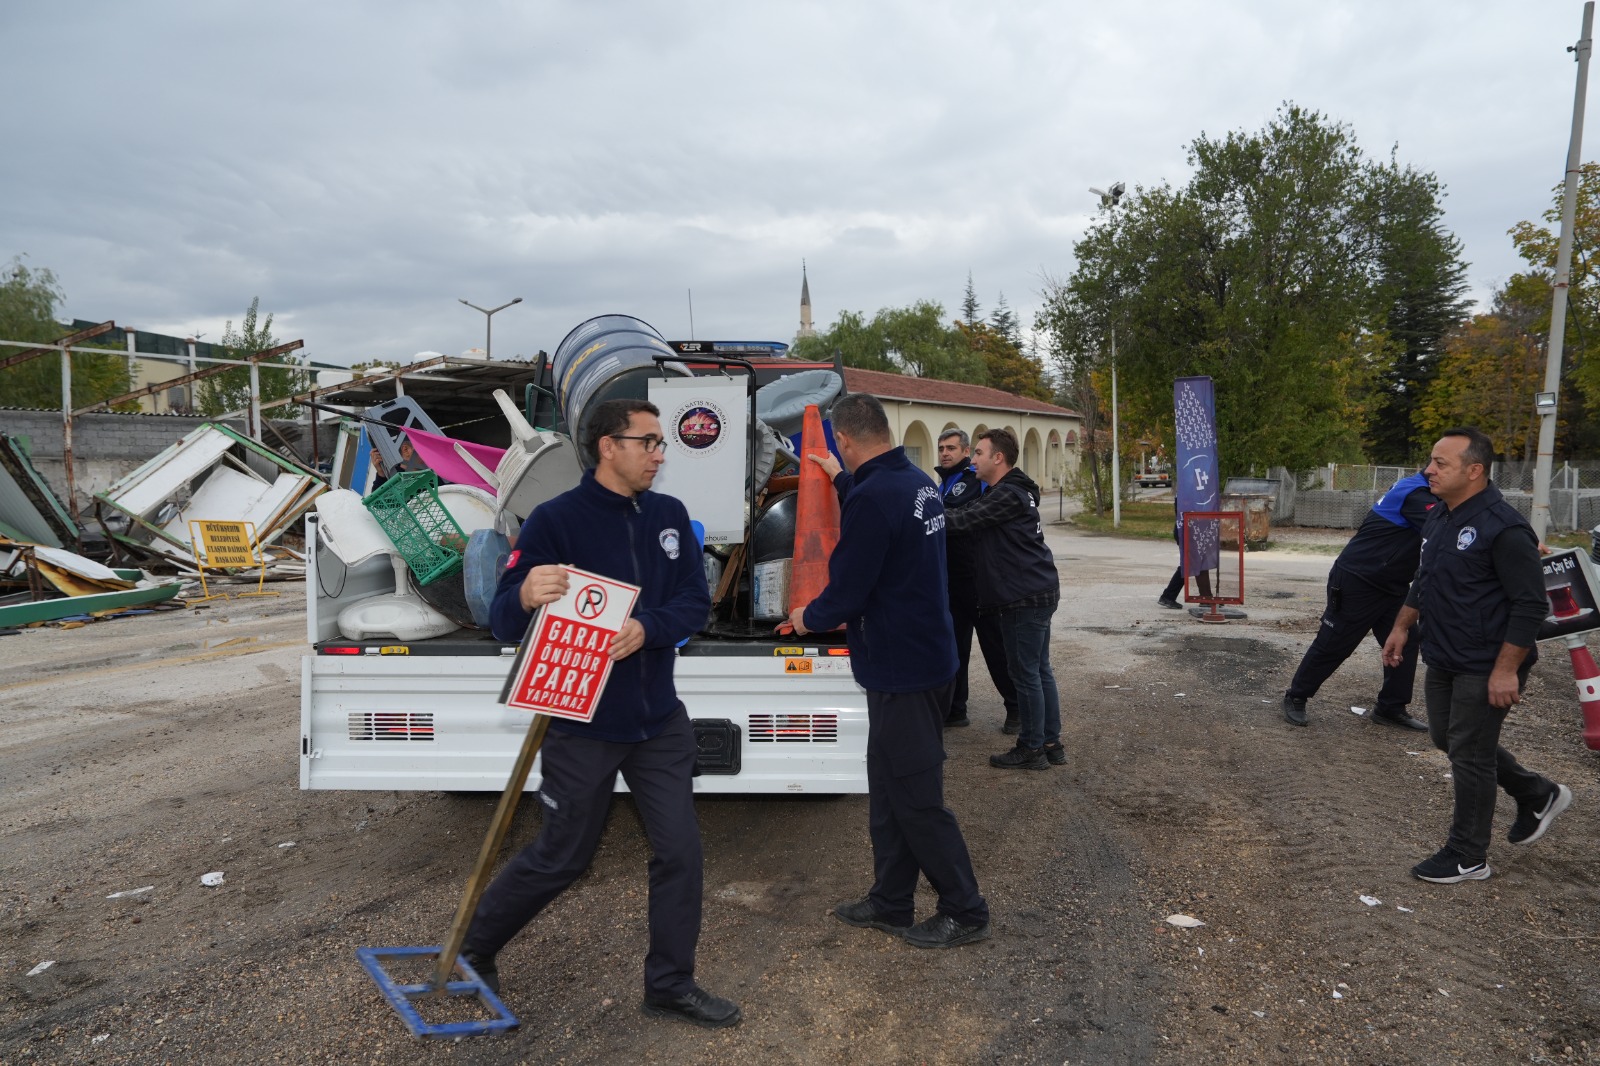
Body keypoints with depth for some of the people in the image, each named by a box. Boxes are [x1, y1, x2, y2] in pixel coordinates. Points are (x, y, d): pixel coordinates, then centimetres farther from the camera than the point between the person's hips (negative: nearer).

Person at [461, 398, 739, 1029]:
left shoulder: (669, 515, -1)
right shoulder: (555, 520, -15)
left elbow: (696, 604, -5)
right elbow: (503, 623, -17)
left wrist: (646, 628, -25)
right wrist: (527, 596, -40)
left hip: (659, 721, 4)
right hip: (581, 724, -4)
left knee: (680, 852, 5)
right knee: (560, 858, 12)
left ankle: (670, 985, 25)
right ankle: (474, 947, 39)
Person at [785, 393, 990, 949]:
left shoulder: (871, 499, -24)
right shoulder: (918, 481, 6)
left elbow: (847, 590, -21)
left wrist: (808, 618, 1)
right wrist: (841, 477, 40)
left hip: (902, 668, -10)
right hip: (928, 655, 10)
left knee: (916, 798, 4)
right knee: (889, 790, 19)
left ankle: (965, 913, 19)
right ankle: (891, 903, 31)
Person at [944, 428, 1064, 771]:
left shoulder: (1007, 495, -16)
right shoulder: (1012, 491, 17)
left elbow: (963, 522, -21)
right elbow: (974, 524, 14)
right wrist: (939, 516, 3)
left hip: (1025, 597, -10)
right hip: (1040, 590, 10)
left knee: (1025, 673, -1)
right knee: (1040, 670, 15)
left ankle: (1032, 749, 9)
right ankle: (1051, 743, 23)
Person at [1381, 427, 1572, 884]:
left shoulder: (1502, 527, -21)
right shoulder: (1438, 520, 7)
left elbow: (1531, 604, -21)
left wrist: (1506, 670, -23)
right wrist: (1402, 628, 19)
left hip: (1484, 667, -9)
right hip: (1443, 660, 9)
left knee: (1469, 754, 0)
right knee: (1448, 739, 19)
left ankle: (1467, 858, 16)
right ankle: (1538, 795, 40)